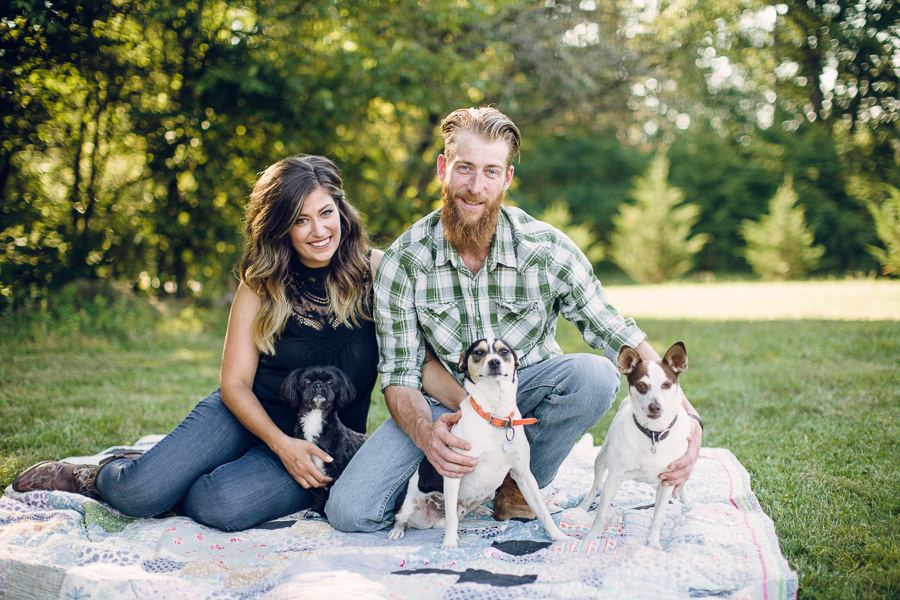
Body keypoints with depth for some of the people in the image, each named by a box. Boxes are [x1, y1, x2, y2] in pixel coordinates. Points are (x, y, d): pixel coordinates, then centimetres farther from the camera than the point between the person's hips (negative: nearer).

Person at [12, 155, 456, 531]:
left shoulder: (377, 271, -4)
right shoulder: (261, 286, -1)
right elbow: (234, 382, -4)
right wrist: (281, 444, -18)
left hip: (323, 444, -1)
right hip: (248, 414, 1)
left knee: (224, 504, -31)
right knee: (139, 492, -22)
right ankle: (95, 479, 14)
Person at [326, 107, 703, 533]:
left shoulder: (548, 249, -16)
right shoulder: (402, 262, -14)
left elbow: (618, 335, -14)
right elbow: (399, 374, -11)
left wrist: (686, 416, -29)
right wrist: (426, 433, -34)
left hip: (527, 392, 1)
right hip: (444, 403, -1)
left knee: (595, 374, -33)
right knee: (349, 511, -21)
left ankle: (520, 485, -7)